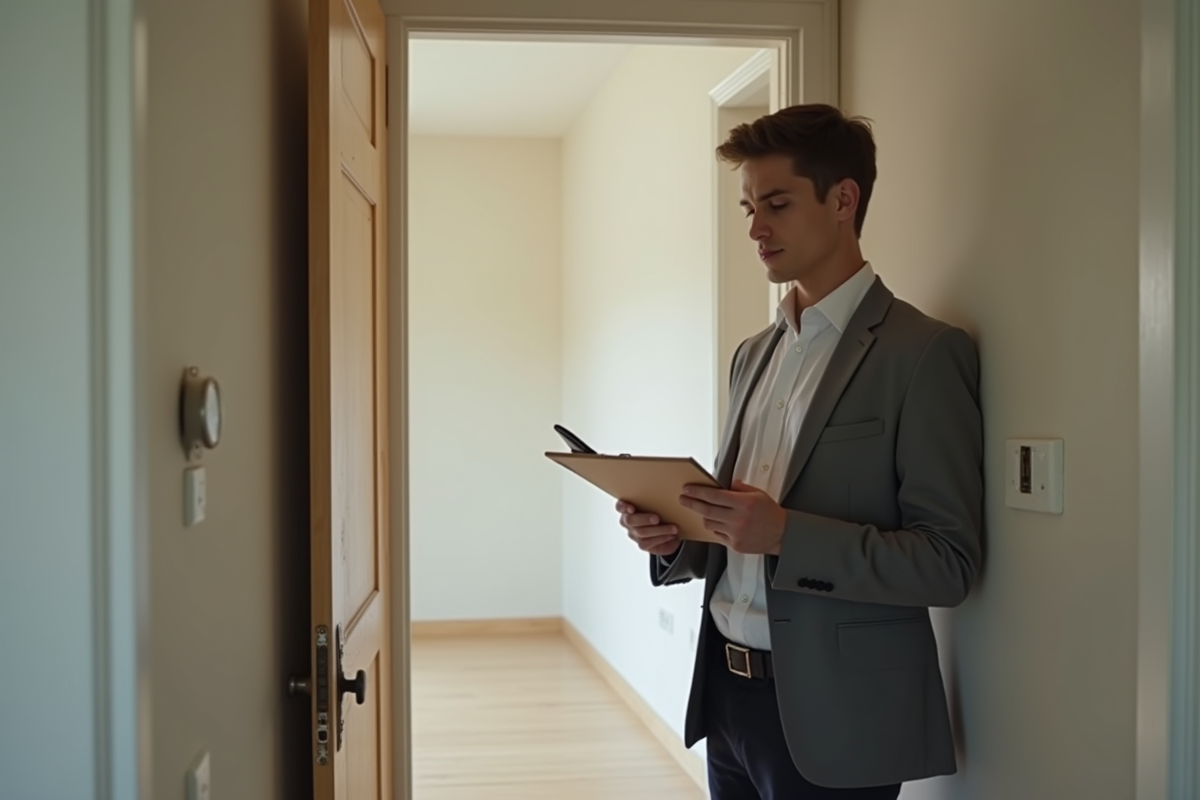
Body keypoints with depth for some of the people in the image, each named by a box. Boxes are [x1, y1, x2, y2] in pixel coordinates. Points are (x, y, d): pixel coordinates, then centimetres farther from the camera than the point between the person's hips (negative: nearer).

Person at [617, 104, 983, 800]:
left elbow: (949, 563, -15)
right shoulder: (756, 353, 12)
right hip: (727, 689, 7)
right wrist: (675, 539, -3)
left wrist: (786, 533, -26)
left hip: (833, 716, -6)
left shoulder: (926, 352, -11)